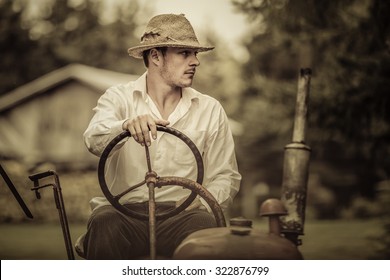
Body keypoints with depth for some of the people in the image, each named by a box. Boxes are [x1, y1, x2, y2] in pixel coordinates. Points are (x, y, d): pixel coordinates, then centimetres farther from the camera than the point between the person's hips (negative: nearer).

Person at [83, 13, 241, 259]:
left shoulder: (210, 110, 11)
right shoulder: (118, 98, 6)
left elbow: (226, 176, 11)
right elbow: (95, 141, -15)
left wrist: (201, 203, -11)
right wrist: (126, 126, -38)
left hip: (180, 213, 1)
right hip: (124, 210, -1)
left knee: (204, 225, -32)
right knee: (104, 225, -35)